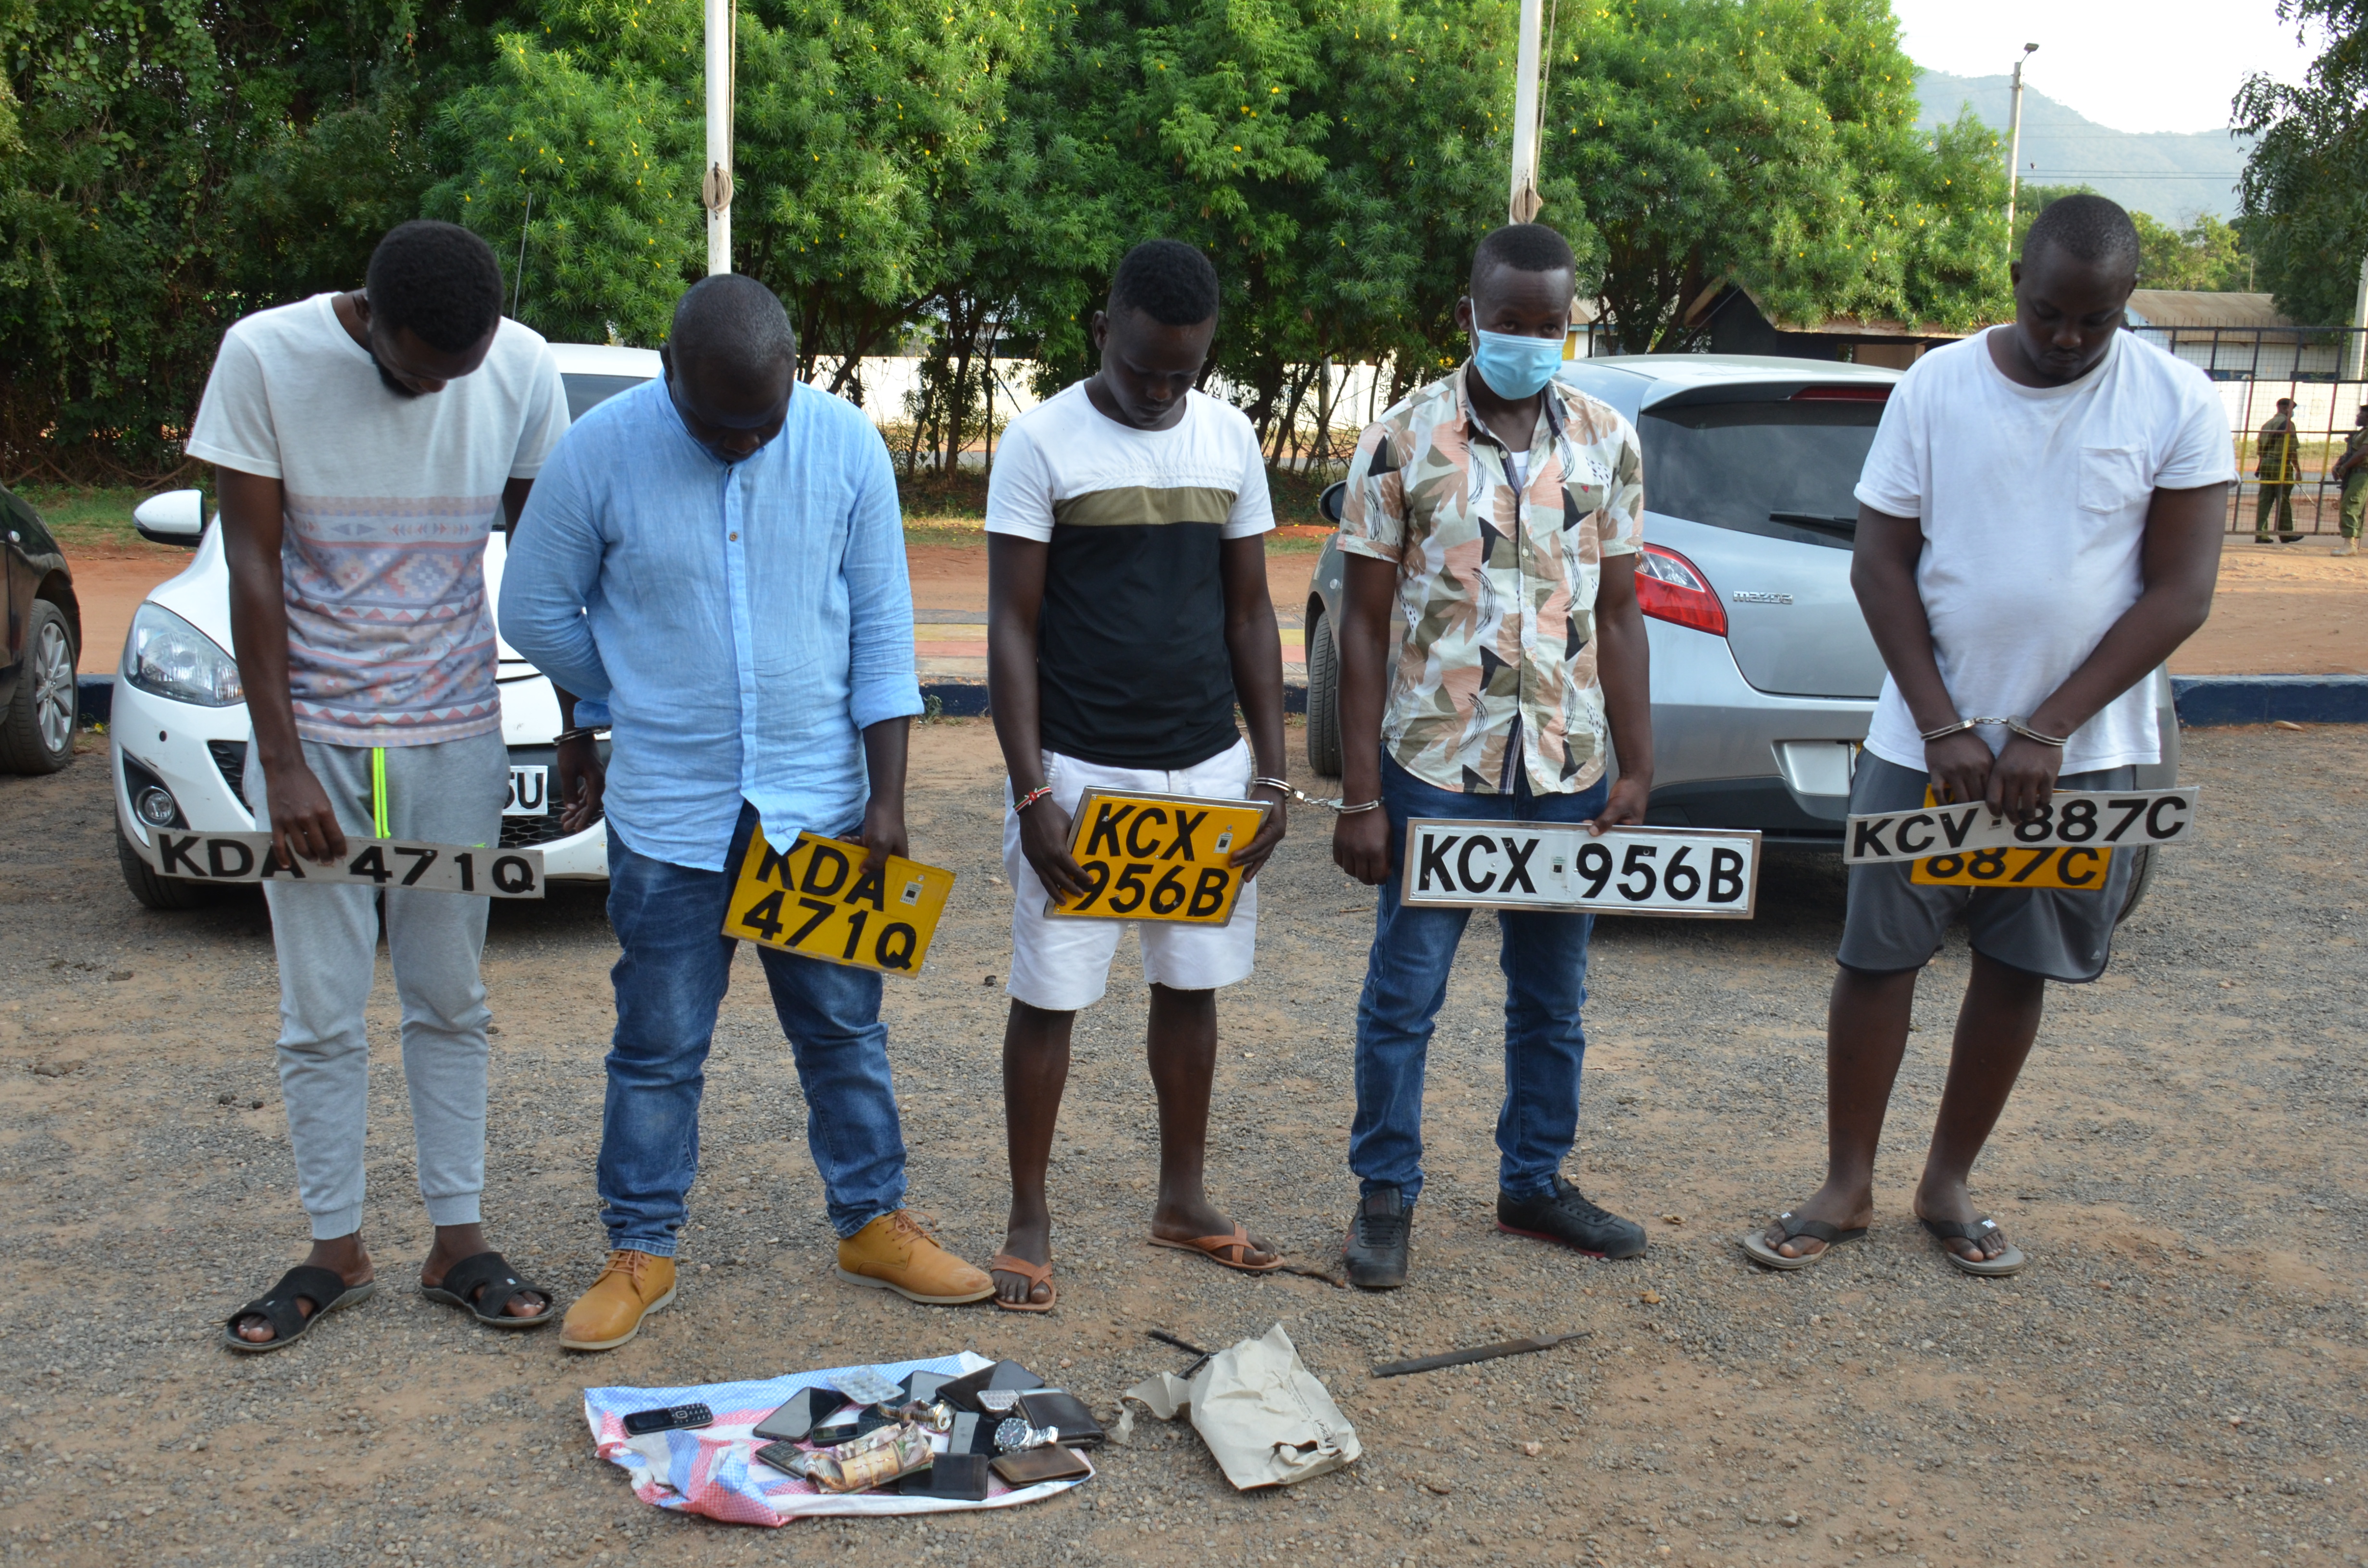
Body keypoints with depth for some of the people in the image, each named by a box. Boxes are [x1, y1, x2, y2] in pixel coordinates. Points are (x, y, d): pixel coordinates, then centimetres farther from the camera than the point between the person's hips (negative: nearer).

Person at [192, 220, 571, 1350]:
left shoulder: (521, 368, -6)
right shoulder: (266, 356, -12)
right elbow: (253, 566, -9)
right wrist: (282, 763, -12)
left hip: (454, 736, 1)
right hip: (310, 736, -1)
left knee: (450, 1002, 9)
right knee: (320, 1014, 5)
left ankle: (458, 1242, 18)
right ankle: (336, 1251, 18)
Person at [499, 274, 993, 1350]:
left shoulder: (846, 446, -6)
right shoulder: (602, 451, -11)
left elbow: (882, 627, -1)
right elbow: (533, 608, 3)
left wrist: (886, 796, -4)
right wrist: (642, 705, 10)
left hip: (819, 798, 2)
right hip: (668, 809, -1)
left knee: (845, 1029, 12)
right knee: (658, 1046, 7)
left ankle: (872, 1225, 27)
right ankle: (641, 1252, 22)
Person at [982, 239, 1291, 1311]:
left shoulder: (1231, 440, 6)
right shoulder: (1042, 443, -7)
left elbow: (1250, 614, 10)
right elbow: (1013, 628, -7)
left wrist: (1270, 771, 4)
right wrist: (1032, 793, -14)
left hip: (1207, 766, 4)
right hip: (1081, 769, -4)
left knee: (1190, 988, 13)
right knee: (1049, 998, 2)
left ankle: (1182, 1201, 28)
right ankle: (1029, 1222, 16)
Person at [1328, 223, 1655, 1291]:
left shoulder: (1608, 442, 4)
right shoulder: (1402, 441, -5)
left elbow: (1618, 615, 7)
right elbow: (1364, 623, -4)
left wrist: (1636, 770, 1)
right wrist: (1360, 794, -8)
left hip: (1568, 773, 3)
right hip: (1433, 769, -3)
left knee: (1552, 998, 14)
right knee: (1403, 993, 4)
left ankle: (1534, 1182, 30)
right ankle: (1385, 1193, 20)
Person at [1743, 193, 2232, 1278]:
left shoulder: (2177, 406, -5)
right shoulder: (1937, 387, -3)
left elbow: (2179, 595, -6)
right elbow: (1881, 564, -2)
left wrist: (2044, 732, -13)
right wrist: (1944, 727, -10)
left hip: (2082, 753, 0)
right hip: (1923, 742, 0)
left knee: (2018, 969, 8)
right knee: (1878, 958, 2)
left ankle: (1950, 1187, 24)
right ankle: (1848, 1187, 16)